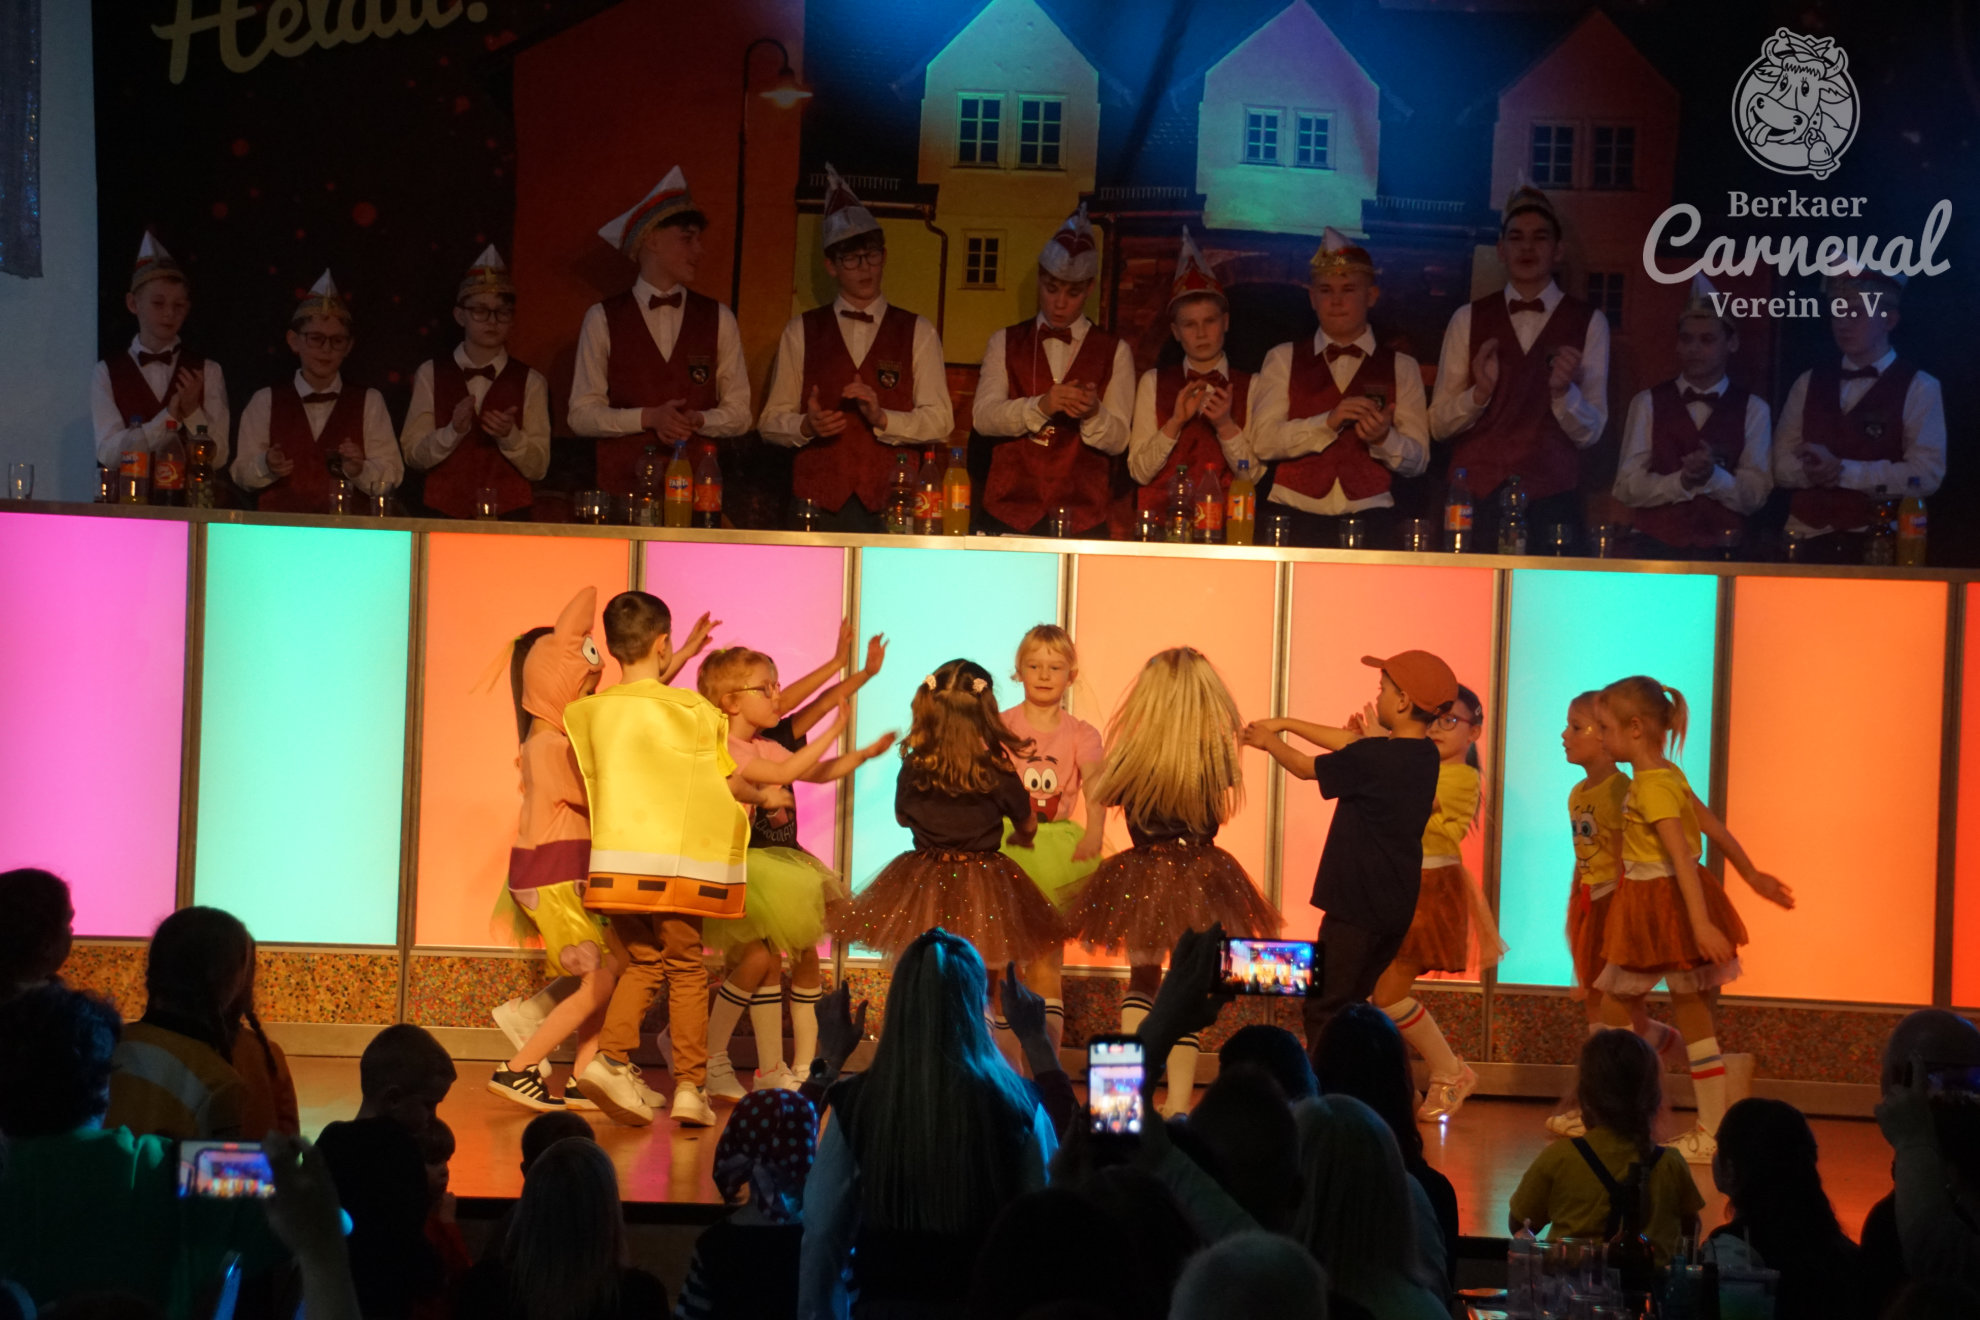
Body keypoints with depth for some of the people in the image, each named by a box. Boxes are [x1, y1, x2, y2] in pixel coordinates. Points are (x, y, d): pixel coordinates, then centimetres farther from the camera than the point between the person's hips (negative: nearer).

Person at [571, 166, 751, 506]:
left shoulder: (718, 319, 10)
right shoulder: (602, 319, 4)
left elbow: (738, 414, 10)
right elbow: (582, 414, 1)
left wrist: (697, 420, -9)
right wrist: (648, 418, -12)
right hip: (623, 484, -1)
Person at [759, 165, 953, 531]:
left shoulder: (917, 332, 11)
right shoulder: (801, 333, 12)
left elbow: (940, 422, 3)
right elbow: (772, 421, 9)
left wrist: (883, 418, -13)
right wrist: (806, 425, -12)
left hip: (891, 502, 0)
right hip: (818, 500, 0)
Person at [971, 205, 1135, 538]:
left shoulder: (1114, 352, 9)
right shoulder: (1005, 343, 12)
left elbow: (1118, 440, 1)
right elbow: (982, 417, -3)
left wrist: (1093, 413, -21)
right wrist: (1040, 406, -20)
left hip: (1082, 519, -1)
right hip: (1008, 513, 1)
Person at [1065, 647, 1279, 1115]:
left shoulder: (1134, 748, -13)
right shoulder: (1219, 751, -11)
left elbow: (1101, 794, 4)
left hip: (1141, 878, 0)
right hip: (1200, 878, 0)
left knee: (1141, 979, 17)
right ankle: (1178, 1101, 7)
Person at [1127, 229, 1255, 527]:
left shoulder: (1250, 387, 11)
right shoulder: (1153, 383, 12)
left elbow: (1254, 475, 3)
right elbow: (1139, 472, 3)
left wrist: (1225, 425, -10)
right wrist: (1175, 421, -8)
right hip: (1161, 515, 0)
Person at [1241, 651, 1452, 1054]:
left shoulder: (1371, 758, -20)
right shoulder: (1426, 756, 4)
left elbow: (1306, 767, -4)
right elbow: (1349, 741, 14)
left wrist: (1271, 742, 15)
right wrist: (1287, 724, 18)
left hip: (1358, 905, -8)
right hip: (1397, 905, 8)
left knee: (1325, 1010, -2)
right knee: (1352, 1004, 18)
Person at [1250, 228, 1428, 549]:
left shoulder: (1402, 368, 15)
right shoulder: (1283, 360, 14)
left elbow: (1417, 460, 9)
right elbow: (1264, 441, 1)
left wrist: (1383, 438, -11)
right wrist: (1328, 422, -12)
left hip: (1368, 519, 0)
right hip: (1295, 515, 0)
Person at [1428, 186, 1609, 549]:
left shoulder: (1588, 324, 5)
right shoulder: (1468, 320, 7)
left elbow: (1590, 432, 3)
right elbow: (1439, 425, 5)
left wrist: (1563, 390, -17)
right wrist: (1479, 392, -14)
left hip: (1549, 500, -1)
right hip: (1475, 494, 1)